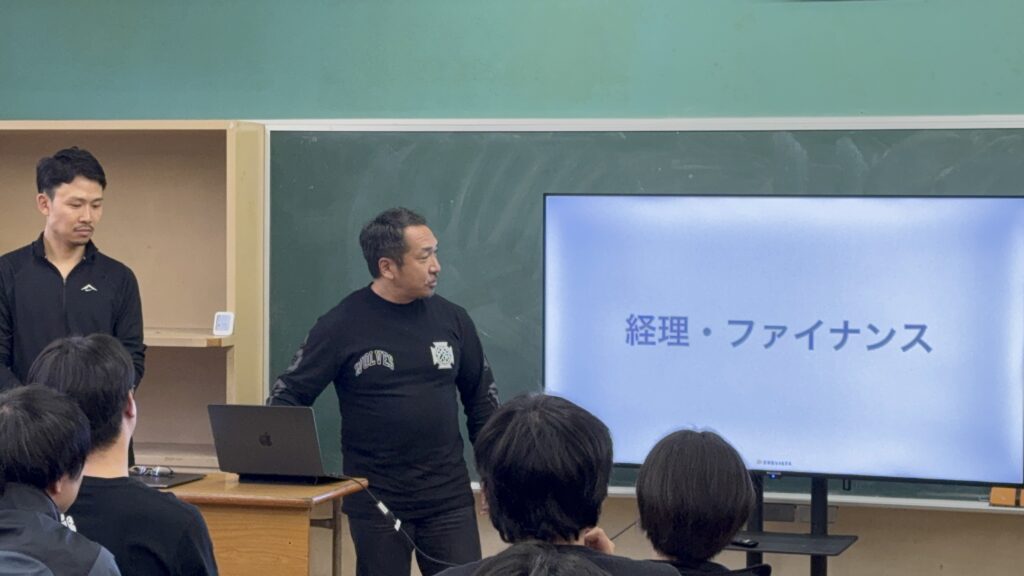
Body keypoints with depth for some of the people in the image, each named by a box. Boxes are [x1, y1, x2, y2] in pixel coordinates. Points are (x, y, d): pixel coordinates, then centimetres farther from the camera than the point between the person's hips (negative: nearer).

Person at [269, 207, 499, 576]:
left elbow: (481, 397, 13)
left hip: (449, 497, 3)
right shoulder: (342, 326, -6)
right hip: (375, 501, -2)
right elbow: (290, 395, -3)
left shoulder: (452, 320, 4)